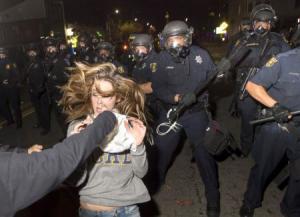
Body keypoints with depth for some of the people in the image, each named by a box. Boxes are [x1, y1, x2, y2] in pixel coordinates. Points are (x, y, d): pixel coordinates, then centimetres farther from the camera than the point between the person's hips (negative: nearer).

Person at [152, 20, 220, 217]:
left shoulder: (200, 55, -6)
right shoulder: (162, 59, -5)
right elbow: (157, 87, -6)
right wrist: (175, 97, -22)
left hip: (197, 113, -1)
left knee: (204, 154, 3)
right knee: (162, 151, 12)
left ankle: (213, 197, 24)